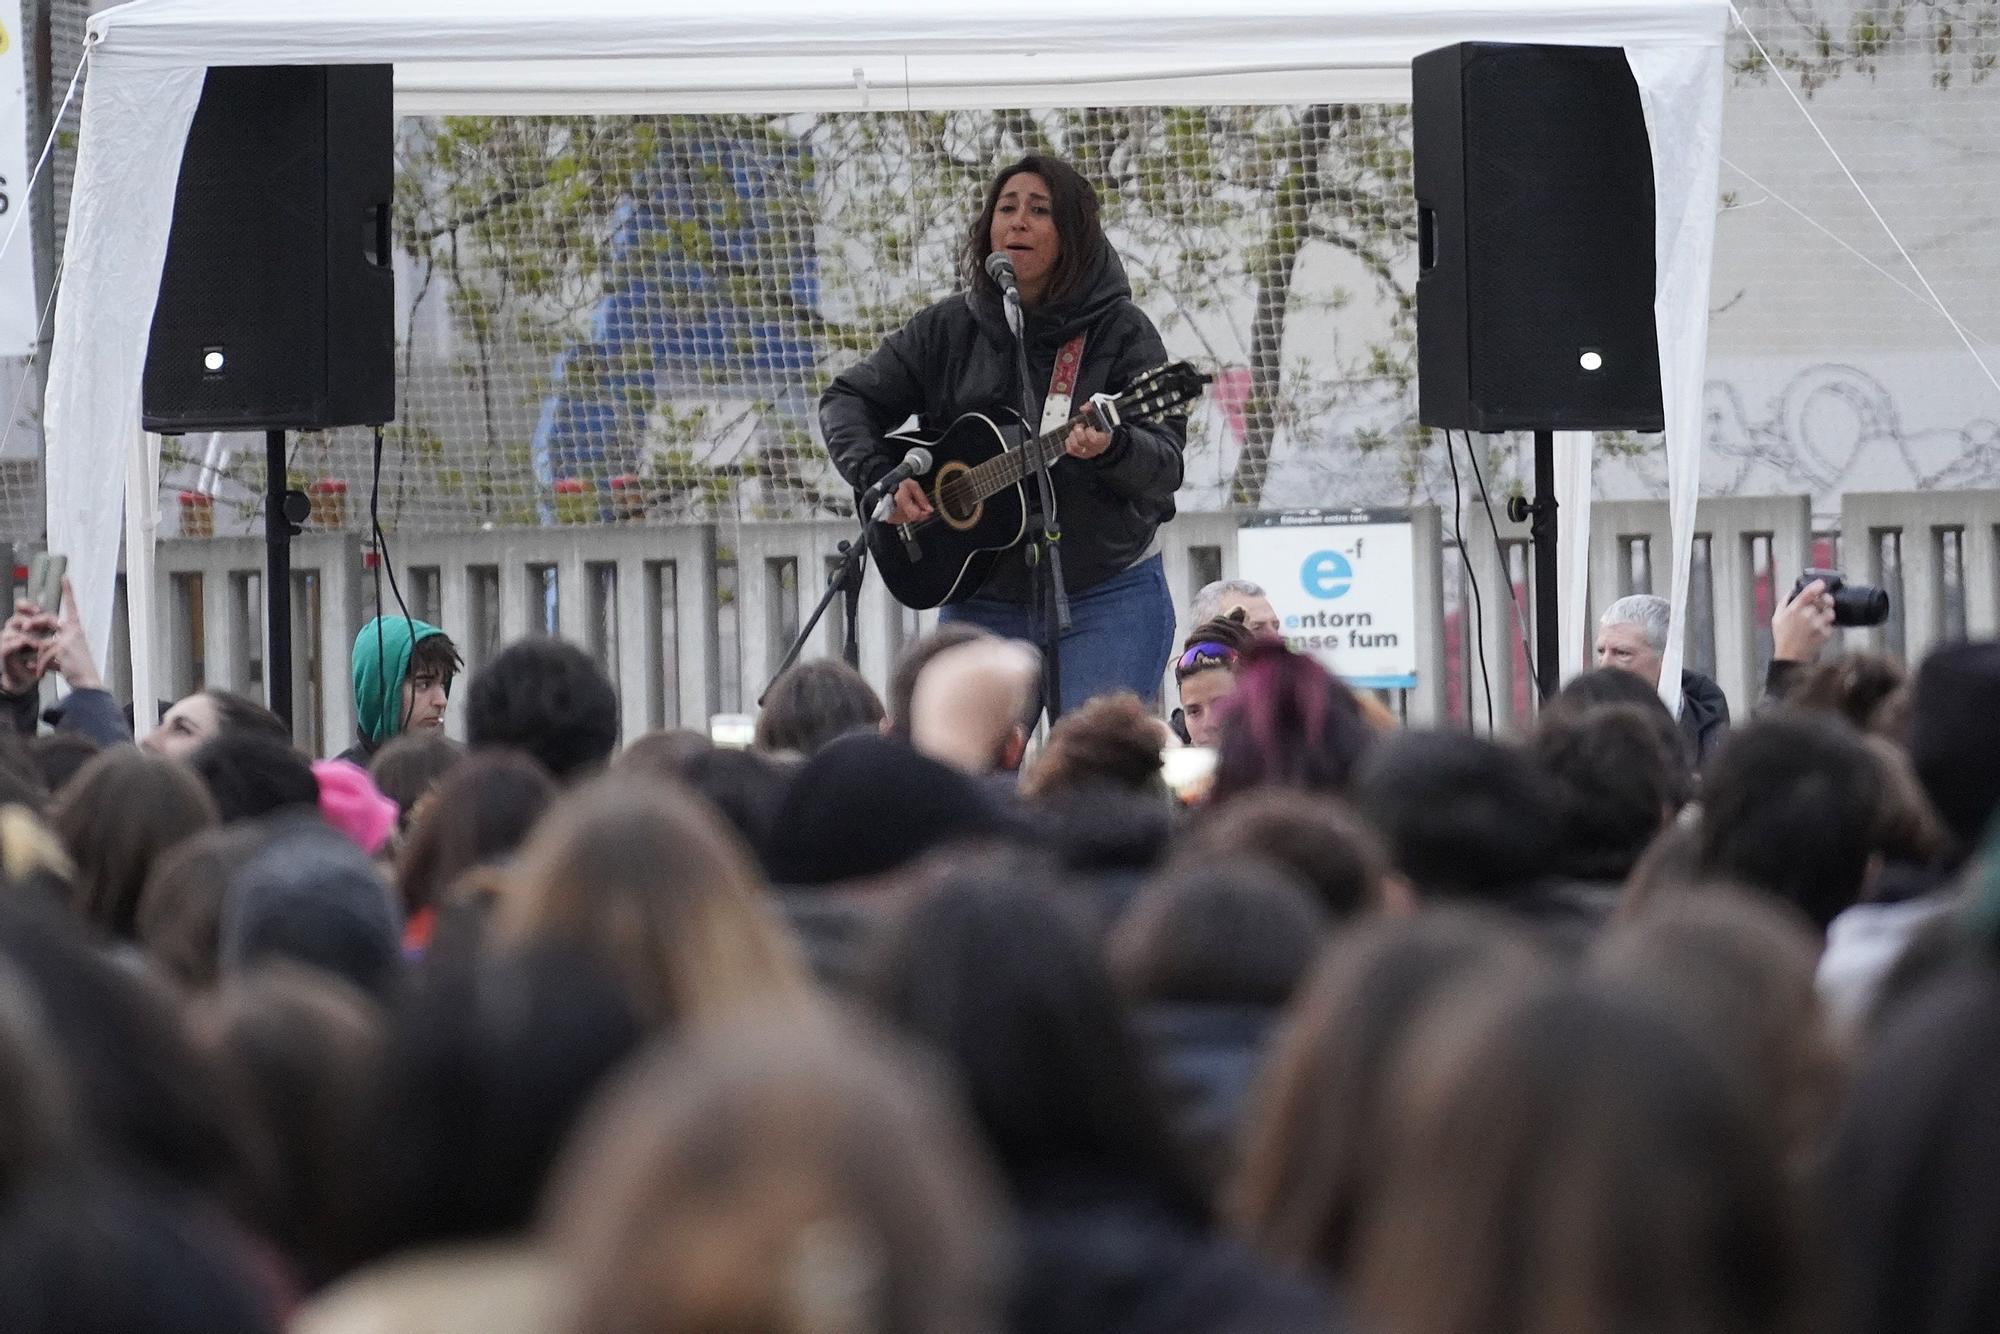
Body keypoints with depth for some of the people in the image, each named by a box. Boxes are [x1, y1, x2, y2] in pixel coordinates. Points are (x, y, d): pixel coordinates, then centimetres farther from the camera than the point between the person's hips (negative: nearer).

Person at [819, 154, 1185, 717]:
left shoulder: (1120, 330, -5)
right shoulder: (948, 328, 5)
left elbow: (1166, 465, -12)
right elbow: (848, 400, 11)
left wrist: (1110, 448, -34)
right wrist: (879, 477, -8)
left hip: (1107, 596, -3)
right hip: (981, 599, 3)